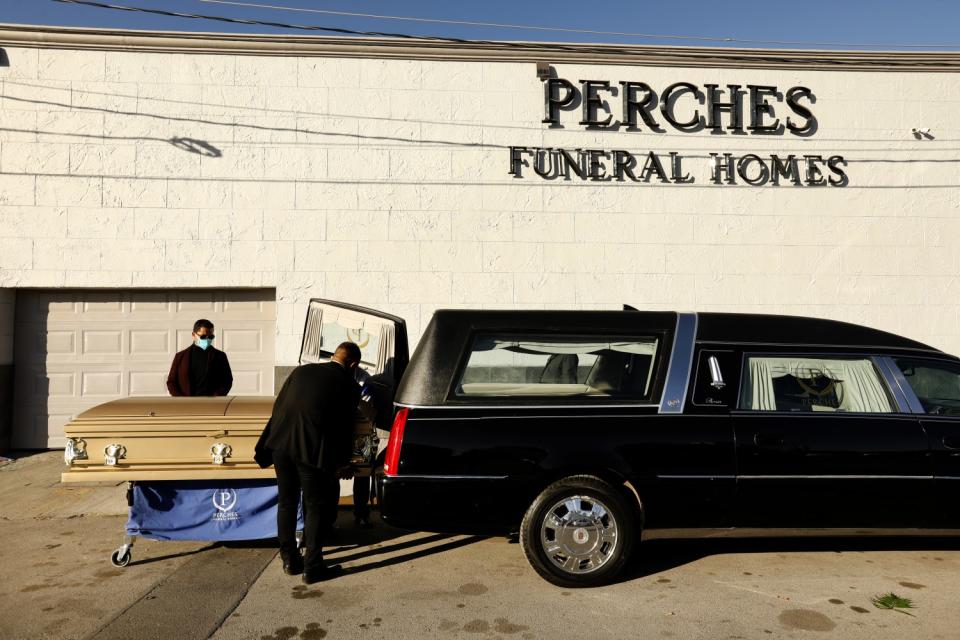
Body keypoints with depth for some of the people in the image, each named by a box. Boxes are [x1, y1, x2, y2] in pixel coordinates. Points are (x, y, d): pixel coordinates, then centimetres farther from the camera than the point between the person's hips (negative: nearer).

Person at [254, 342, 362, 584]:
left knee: (286, 502, 18)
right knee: (315, 507, 9)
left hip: (280, 443, 5)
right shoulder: (349, 385, 1)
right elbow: (345, 428, 3)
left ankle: (289, 561, 30)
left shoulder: (301, 370, 13)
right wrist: (343, 464, 15)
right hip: (311, 449, -5)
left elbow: (278, 407, 14)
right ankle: (312, 568, 15)